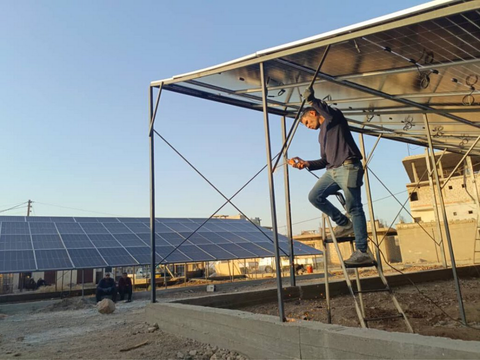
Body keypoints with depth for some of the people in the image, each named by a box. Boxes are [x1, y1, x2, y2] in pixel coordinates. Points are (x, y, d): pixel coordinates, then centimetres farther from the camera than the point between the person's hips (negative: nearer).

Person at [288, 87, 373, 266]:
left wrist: (312, 100, -22)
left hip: (348, 168, -8)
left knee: (354, 208, -10)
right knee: (314, 196, -4)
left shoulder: (335, 119, 7)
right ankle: (344, 223, 8)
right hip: (332, 171, 8)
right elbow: (325, 160, 22)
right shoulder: (321, 135, 27)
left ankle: (362, 251, -10)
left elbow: (332, 114, -20)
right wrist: (306, 163, 8)